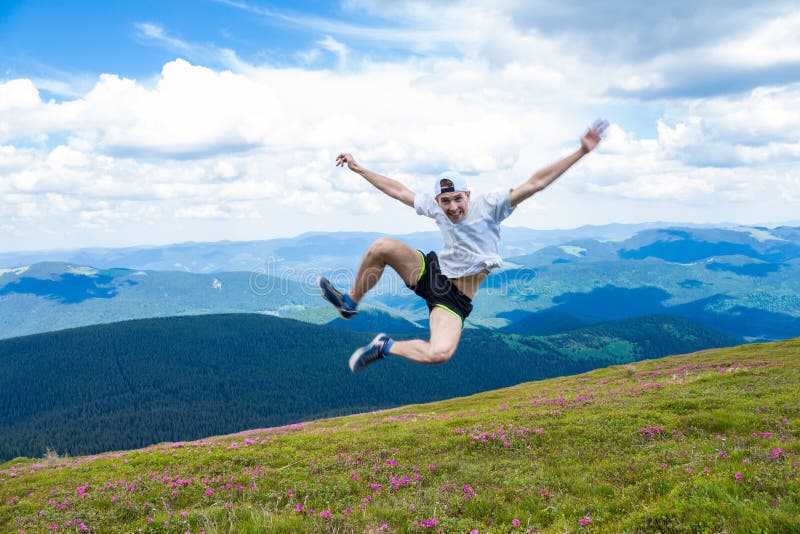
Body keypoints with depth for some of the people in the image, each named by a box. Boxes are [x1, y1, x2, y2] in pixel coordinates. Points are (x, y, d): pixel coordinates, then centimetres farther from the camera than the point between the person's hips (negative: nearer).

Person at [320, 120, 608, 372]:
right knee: (382, 246, -22)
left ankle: (385, 346, -3)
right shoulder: (435, 208, -3)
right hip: (430, 271, 3)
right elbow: (399, 190, 10)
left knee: (441, 353, -31)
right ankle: (350, 302, 1)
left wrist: (581, 152, -30)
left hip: (455, 298, -3)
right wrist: (358, 169, 14)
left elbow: (534, 183, -23)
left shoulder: (489, 207, -15)